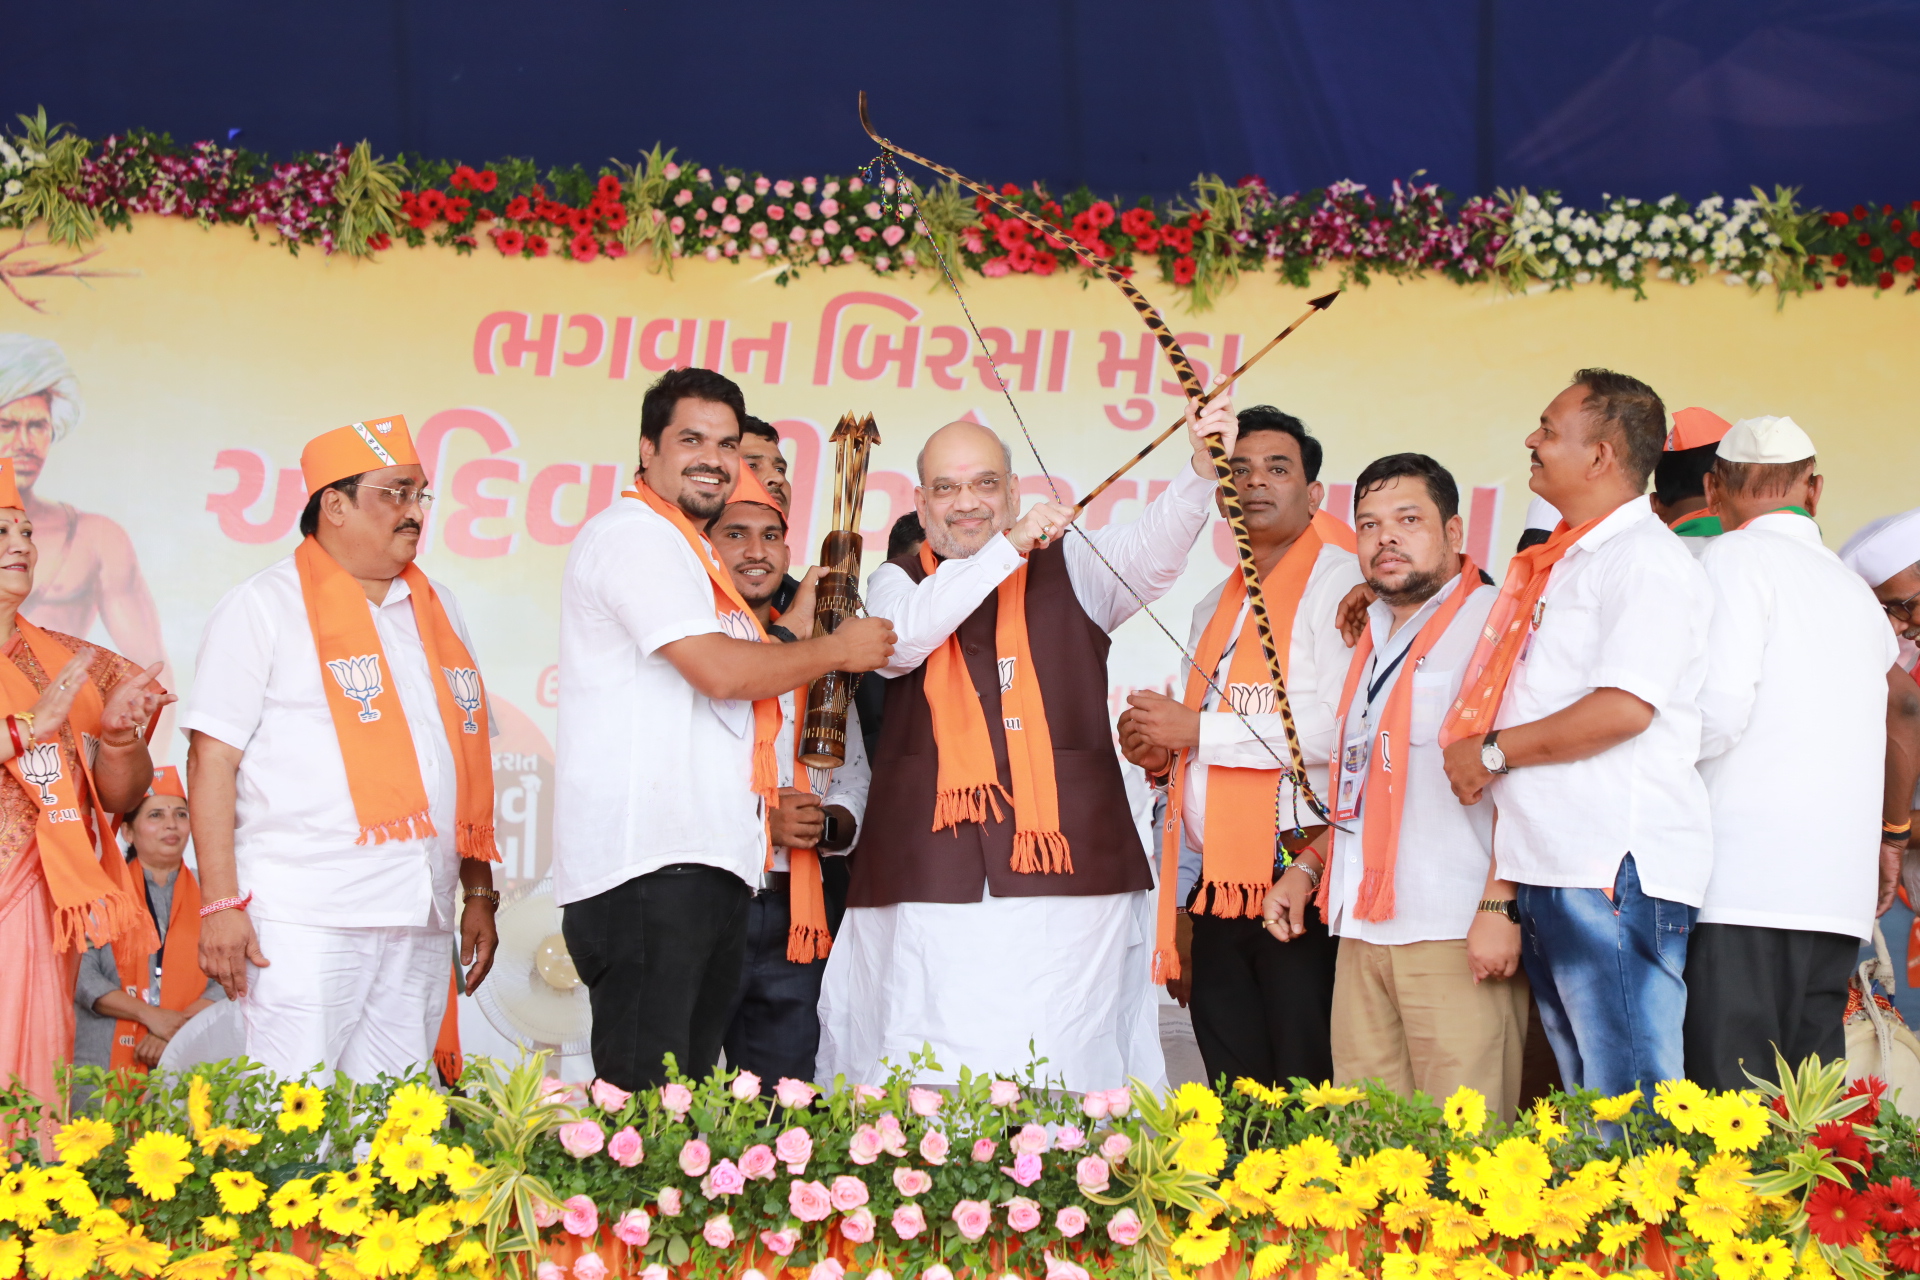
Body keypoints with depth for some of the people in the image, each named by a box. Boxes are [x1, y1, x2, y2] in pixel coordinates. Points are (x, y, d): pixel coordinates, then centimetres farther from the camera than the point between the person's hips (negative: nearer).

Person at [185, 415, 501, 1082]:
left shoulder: (437, 609, 19)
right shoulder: (265, 606, 1)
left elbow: (468, 757, 22)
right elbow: (213, 758, -4)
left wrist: (479, 893, 17)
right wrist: (222, 903, -12)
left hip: (422, 920, 5)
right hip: (303, 920, -5)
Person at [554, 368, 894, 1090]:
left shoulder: (684, 551, 27)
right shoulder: (634, 533, -5)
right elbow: (718, 670, -16)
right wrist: (838, 650, -3)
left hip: (705, 867, 10)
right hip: (647, 866, -10)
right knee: (643, 1097, -15)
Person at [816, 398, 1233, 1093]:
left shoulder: (1070, 566, 14)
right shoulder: (898, 581, 16)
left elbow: (1153, 548, -5)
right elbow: (902, 638, -7)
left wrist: (1202, 469, -25)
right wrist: (1008, 547, -12)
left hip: (1066, 866, 0)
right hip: (934, 874, 0)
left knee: (1065, 1074, -6)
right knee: (931, 1088, -7)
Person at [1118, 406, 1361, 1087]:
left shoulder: (1342, 582, -3)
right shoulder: (1215, 608, 23)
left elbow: (1344, 729, -17)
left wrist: (1200, 731, -10)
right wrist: (1161, 754, 9)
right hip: (1217, 891, 8)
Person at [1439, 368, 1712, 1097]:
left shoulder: (1645, 558, -9)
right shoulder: (1566, 562, 21)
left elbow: (1625, 707, -21)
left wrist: (1493, 751, -11)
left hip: (1613, 871, -10)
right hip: (1551, 872, 10)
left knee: (1627, 1100, -11)